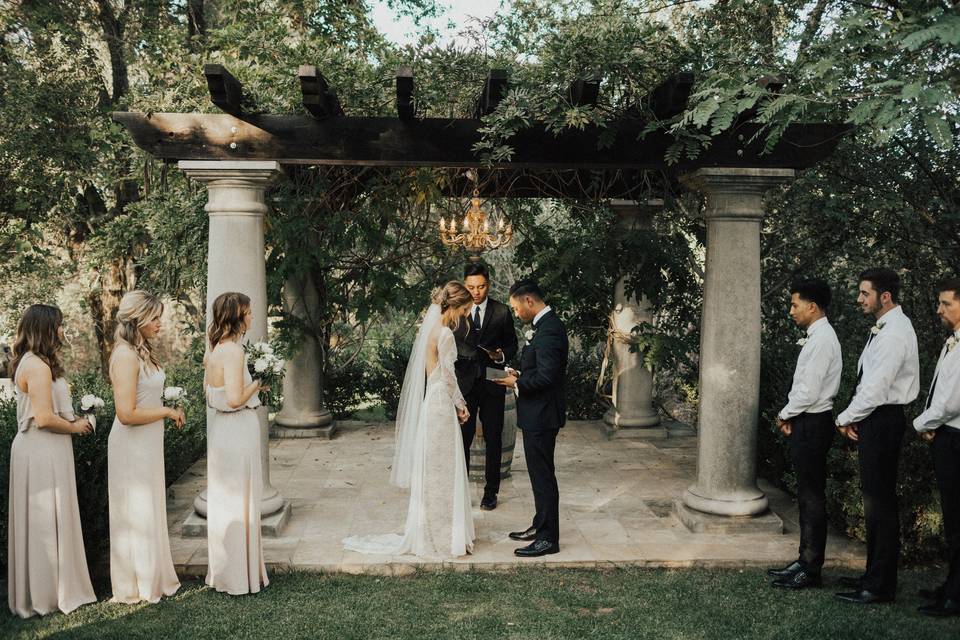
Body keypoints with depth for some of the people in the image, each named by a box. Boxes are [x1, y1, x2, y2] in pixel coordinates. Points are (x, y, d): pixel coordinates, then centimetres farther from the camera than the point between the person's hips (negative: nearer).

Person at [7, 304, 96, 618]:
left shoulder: (32, 363, 12)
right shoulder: (38, 366, -19)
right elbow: (44, 418, -23)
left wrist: (73, 421, 11)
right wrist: (76, 427, -8)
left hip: (43, 451, 10)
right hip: (42, 453, -10)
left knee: (40, 521, 16)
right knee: (45, 521, 1)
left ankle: (40, 589, 27)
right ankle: (45, 594, 12)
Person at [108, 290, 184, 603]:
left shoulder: (141, 352, 9)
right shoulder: (126, 356, -21)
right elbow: (127, 413, -25)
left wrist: (168, 410, 10)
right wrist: (166, 412, -15)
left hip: (147, 443, 9)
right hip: (132, 446, -9)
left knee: (149, 512, 18)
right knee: (136, 515, 4)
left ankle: (152, 578, 31)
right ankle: (137, 588, 18)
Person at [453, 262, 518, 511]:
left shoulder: (502, 312, 1)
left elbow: (512, 345, 8)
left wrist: (501, 355, -14)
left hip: (492, 384, 1)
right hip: (464, 384, 0)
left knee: (493, 439, 7)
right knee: (462, 439, 3)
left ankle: (491, 491, 19)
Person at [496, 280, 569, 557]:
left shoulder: (549, 330, -21)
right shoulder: (547, 325, 12)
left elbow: (547, 376, -25)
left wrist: (517, 384, -13)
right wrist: (521, 375, 8)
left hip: (541, 415, -10)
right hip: (538, 413, 10)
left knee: (543, 475, -1)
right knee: (540, 474, 19)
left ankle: (548, 538, 8)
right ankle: (540, 526, 31)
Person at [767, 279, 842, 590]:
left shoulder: (822, 340, -18)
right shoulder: (816, 337, 12)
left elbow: (808, 391, -21)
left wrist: (784, 415, -7)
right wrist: (790, 417, 7)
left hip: (812, 424, -10)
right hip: (807, 422, 10)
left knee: (812, 497, -2)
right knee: (808, 495, 15)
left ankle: (811, 569, 7)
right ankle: (805, 561, 25)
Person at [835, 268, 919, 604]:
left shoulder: (895, 333, -18)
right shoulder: (885, 329, 14)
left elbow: (876, 387, -21)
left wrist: (846, 418, -9)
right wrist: (854, 418, 7)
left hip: (883, 421, -10)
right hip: (876, 419, 10)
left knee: (880, 501, -4)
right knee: (875, 499, 16)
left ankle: (881, 586, 5)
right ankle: (875, 574, 27)